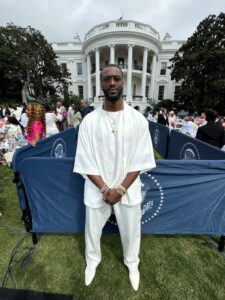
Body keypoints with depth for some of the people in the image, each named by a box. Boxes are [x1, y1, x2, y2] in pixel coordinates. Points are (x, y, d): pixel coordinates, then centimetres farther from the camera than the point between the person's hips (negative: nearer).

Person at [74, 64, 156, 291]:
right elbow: (85, 162, -7)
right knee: (92, 229, 21)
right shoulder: (89, 121, -8)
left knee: (131, 231, 21)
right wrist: (105, 189, -13)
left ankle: (132, 263, 55)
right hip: (97, 190, 1)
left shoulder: (138, 119, -8)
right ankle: (92, 260, 55)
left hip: (128, 189, 1)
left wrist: (120, 189, -12)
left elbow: (140, 160, -7)